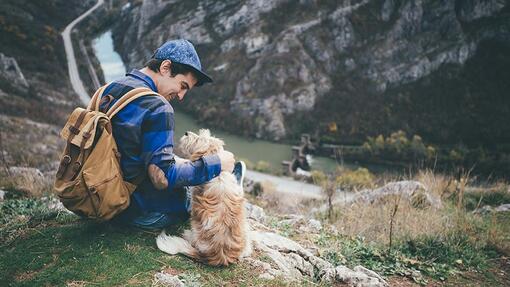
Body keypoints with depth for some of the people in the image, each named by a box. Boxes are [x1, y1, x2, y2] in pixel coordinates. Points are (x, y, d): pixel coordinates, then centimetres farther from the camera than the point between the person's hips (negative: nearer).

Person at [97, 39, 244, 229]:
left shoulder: (109, 89, 3)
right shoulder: (157, 108, -24)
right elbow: (163, 178, -27)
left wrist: (174, 161, 22)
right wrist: (214, 164, -16)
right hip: (143, 213, -8)